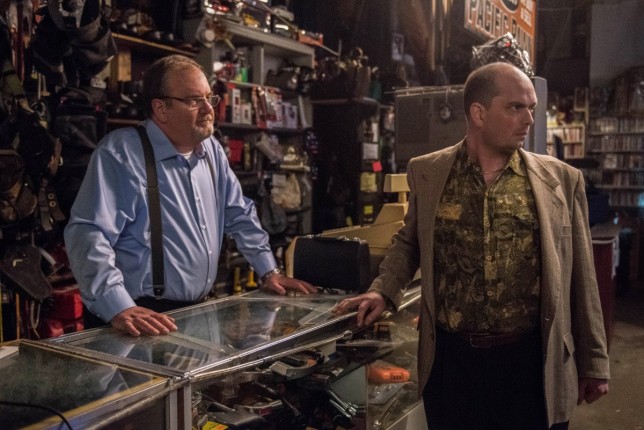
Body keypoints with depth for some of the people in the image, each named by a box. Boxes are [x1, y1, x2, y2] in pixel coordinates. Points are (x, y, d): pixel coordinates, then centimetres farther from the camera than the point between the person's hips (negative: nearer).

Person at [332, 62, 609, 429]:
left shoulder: (561, 179, -1)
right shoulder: (427, 172, 0)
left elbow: (580, 278, 3)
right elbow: (409, 240, 14)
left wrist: (594, 361, 7)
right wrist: (384, 291, -2)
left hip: (530, 361, 0)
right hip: (451, 358, 1)